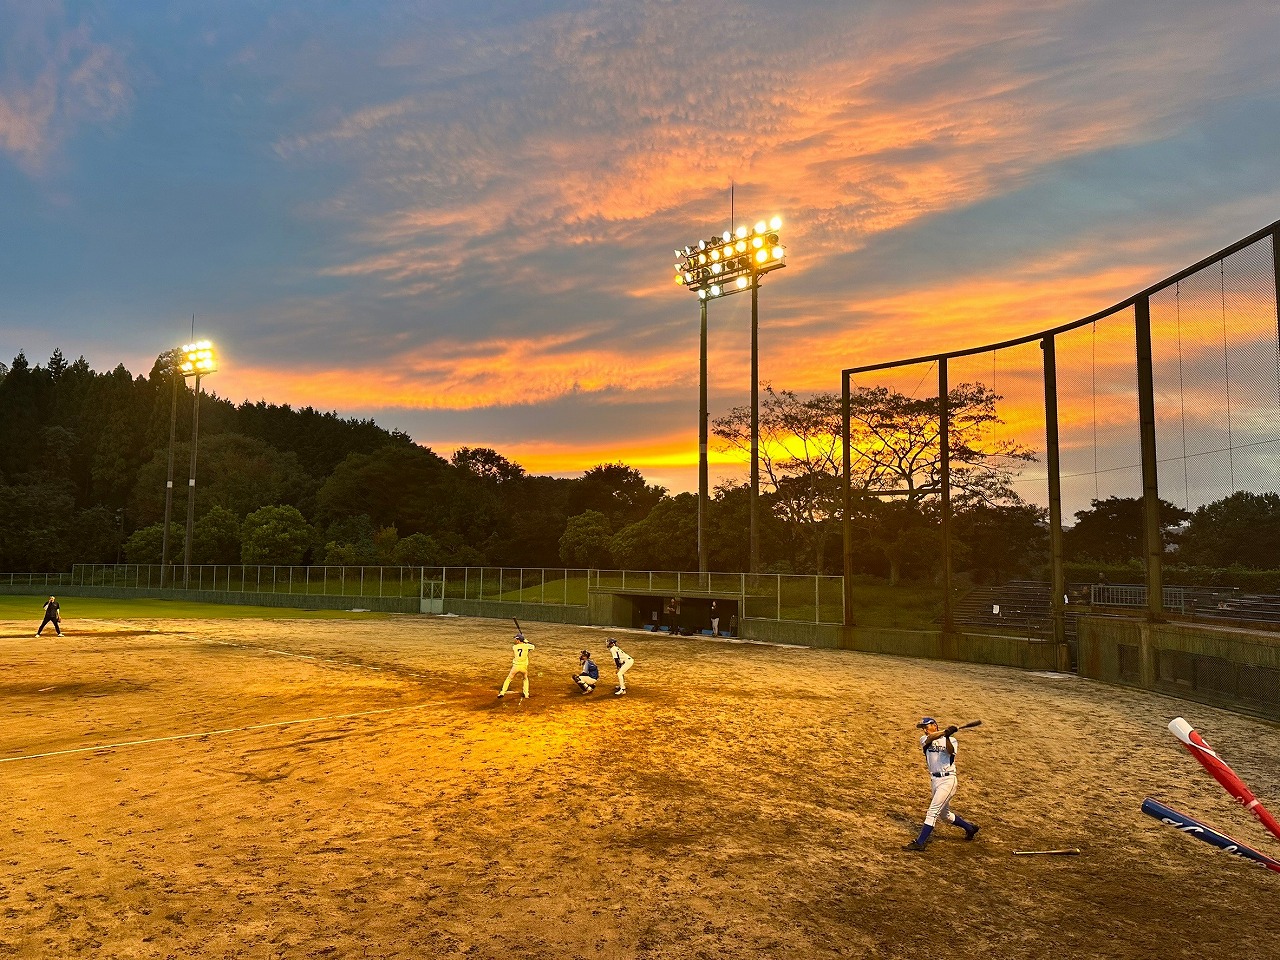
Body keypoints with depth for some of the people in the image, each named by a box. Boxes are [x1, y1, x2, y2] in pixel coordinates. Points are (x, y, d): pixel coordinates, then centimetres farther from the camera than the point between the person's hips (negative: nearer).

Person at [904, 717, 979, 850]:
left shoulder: (951, 740, -2)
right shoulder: (924, 739, 6)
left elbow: (950, 751, -24)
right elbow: (930, 738, -19)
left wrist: (947, 736, -42)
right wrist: (945, 732, -34)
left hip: (947, 780, -6)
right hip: (935, 780, 6)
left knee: (932, 812, -10)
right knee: (945, 814, 20)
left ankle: (920, 842, -6)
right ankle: (970, 828, 42)